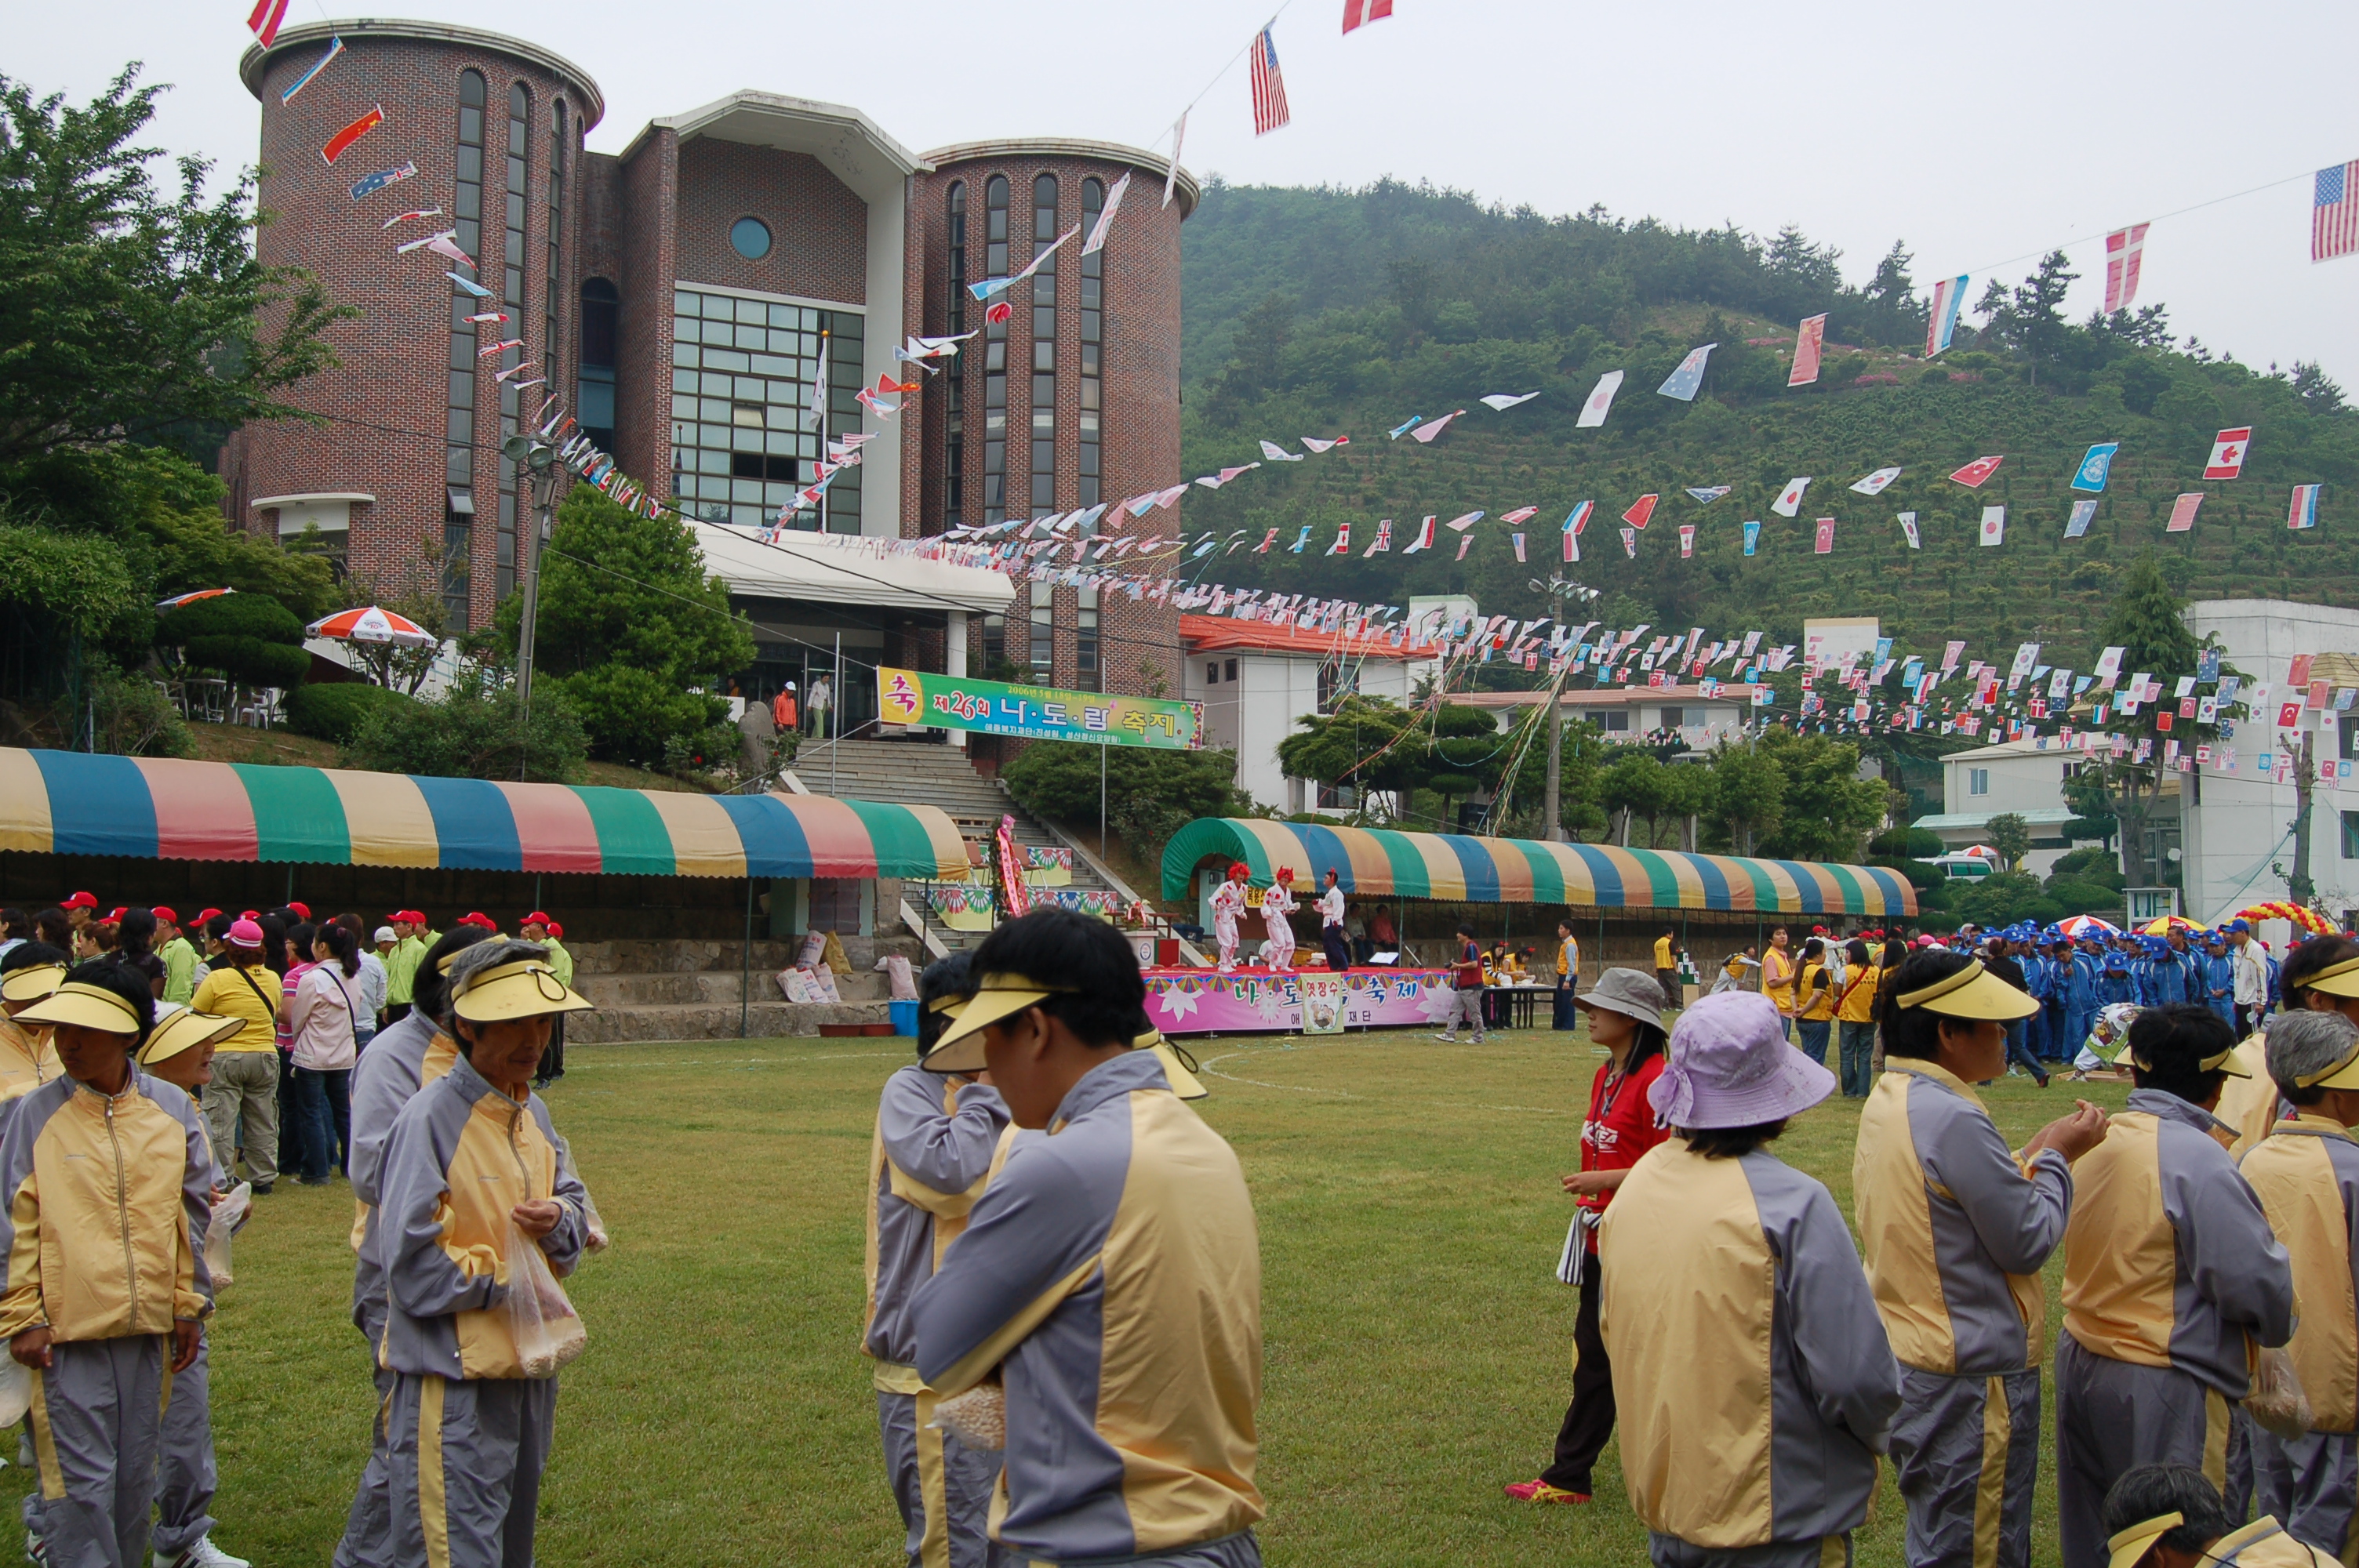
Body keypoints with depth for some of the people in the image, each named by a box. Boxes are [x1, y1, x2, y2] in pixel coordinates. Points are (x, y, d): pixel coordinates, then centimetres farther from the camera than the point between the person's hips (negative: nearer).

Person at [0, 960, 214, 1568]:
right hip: (68, 1327, -3)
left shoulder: (171, 1109, 2)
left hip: (149, 1325, 3)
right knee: (80, 1479, -2)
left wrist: (190, 1306, 10)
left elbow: (192, 1214, 9)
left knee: (136, 1474, 12)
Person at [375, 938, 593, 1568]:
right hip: (456, 1385, -8)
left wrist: (559, 1221, -7)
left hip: (531, 1372, 8)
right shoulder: (429, 1120, -17)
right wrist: (507, 1280, -13)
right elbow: (412, 1266, -19)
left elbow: (573, 1201, 16)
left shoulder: (532, 1113, 8)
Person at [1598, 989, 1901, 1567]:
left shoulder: (1635, 1188, -1)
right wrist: (1877, 1432, 1)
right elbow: (1857, 1377, -19)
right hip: (1779, 1520, -6)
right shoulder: (1793, 1204, -21)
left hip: (1660, 1497, 6)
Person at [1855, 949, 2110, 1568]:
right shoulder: (1954, 1119, -24)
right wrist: (2056, 1157, -4)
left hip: (1906, 1361, 10)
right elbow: (2029, 1241, -17)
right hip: (1971, 1377, -10)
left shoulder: (1887, 1100, 6)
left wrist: (2031, 1155, 10)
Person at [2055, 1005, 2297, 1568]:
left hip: (2081, 1360, 8)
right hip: (2164, 1386, -7)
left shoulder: (2097, 1141, 2)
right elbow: (2255, 1281, -17)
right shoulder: (2197, 1158, -19)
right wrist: (2278, 1325, 3)